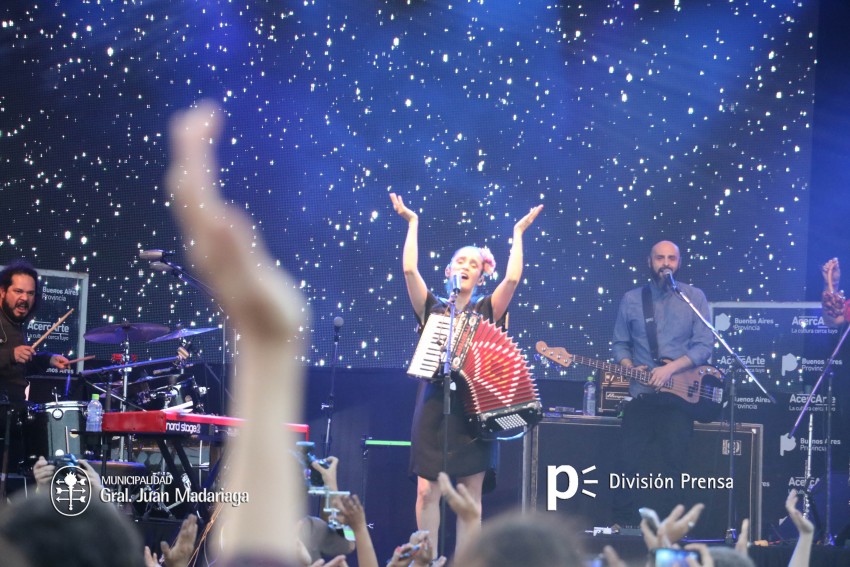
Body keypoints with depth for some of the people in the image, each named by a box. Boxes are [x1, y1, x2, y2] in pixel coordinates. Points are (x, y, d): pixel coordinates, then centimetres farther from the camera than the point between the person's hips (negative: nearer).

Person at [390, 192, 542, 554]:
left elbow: (512, 278, -8)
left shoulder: (487, 310, 8)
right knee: (427, 490, -5)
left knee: (471, 493, 1)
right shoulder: (433, 309, 9)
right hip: (435, 405, 0)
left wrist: (518, 233, -2)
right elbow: (409, 270, -3)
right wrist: (412, 223, 2)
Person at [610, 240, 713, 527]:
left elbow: (703, 347, -4)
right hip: (640, 395, 1)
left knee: (673, 465, -1)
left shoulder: (694, 297, 2)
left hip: (679, 396, -1)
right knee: (629, 462, -4)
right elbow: (620, 345, 12)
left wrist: (670, 368, -17)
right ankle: (623, 525, 5)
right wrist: (629, 367, -9)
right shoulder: (631, 299, 8)